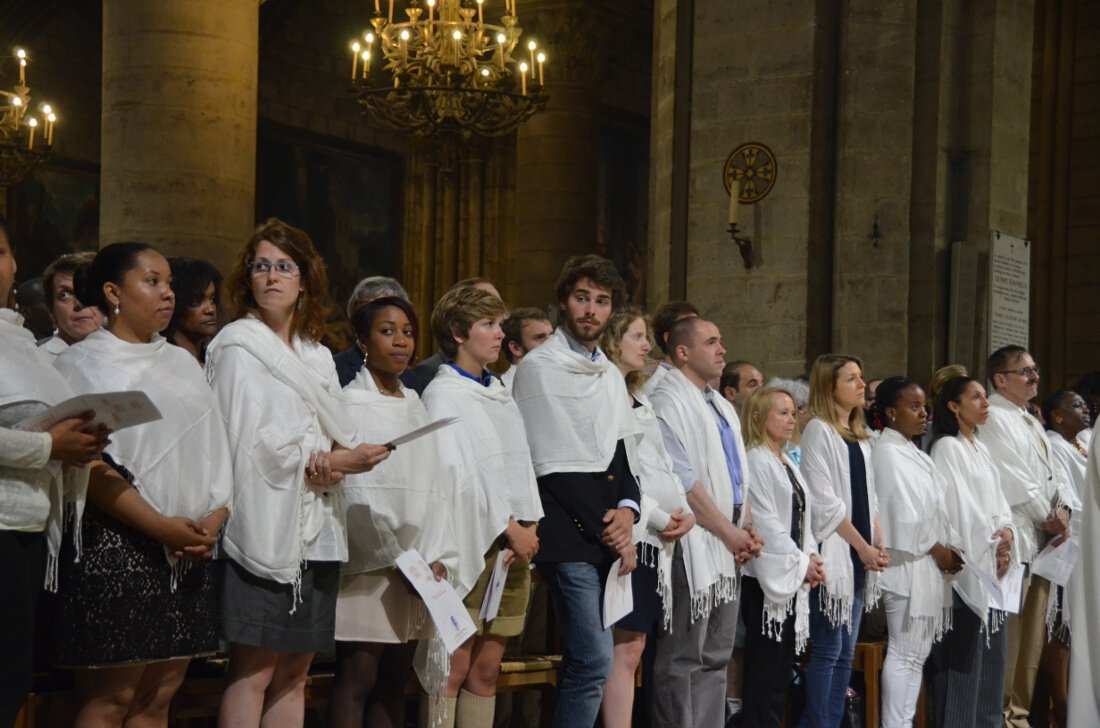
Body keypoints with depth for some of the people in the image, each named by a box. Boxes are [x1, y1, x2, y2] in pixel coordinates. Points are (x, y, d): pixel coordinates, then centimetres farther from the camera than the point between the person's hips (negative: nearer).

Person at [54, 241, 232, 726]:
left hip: (187, 554, 6)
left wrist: (213, 518, -3)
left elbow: (215, 450, 15)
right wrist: (161, 527, -17)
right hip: (115, 547, -6)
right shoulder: (82, 364, 0)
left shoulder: (183, 365, 19)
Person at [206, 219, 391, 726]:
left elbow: (340, 439, 15)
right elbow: (250, 442, -11)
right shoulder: (238, 347, -1)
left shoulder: (318, 357, 19)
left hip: (316, 530, 7)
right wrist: (334, 462, -12)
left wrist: (331, 462, -9)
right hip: (265, 527, -7)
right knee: (254, 675, -9)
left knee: (293, 674, 7)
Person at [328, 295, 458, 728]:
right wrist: (399, 562, -12)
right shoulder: (351, 404, -2)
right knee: (356, 682, -6)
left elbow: (439, 488, 10)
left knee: (393, 684, 7)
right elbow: (357, 495, -10)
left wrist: (439, 560, -3)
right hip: (369, 567, -6)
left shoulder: (417, 408, 17)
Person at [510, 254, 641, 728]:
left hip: (611, 535, 7)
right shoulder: (539, 368, -4)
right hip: (568, 532, -7)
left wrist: (627, 509, -3)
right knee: (595, 658, -14)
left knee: (586, 659, 8)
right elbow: (549, 468, -9)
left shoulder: (611, 377, 18)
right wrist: (602, 527, -9)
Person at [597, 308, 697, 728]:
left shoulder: (641, 403, 23)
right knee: (626, 648, -11)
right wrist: (658, 517, -13)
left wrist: (686, 513, 1)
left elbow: (666, 468, 19)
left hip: (660, 536, 9)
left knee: (633, 647, 7)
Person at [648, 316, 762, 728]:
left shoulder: (723, 408, 19)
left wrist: (747, 528, 6)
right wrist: (729, 532, -12)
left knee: (716, 657, 11)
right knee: (683, 659, -5)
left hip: (727, 547, 9)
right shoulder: (668, 402, -9)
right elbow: (682, 481, -16)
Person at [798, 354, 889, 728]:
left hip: (861, 555, 8)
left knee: (845, 651, 8)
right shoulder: (818, 431, -7)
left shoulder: (859, 434, 17)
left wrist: (878, 543, 4)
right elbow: (825, 501, -12)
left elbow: (869, 496, 17)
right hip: (833, 554, -8)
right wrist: (862, 546, -10)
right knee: (828, 649, -8)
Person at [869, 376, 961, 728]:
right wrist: (939, 551, -7)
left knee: (916, 653, 10)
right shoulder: (887, 454, -11)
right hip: (908, 565, -9)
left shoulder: (912, 453, 17)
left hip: (928, 564, 9)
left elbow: (929, 509, 15)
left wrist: (945, 553, 5)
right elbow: (905, 515, -15)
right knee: (905, 653, -7)